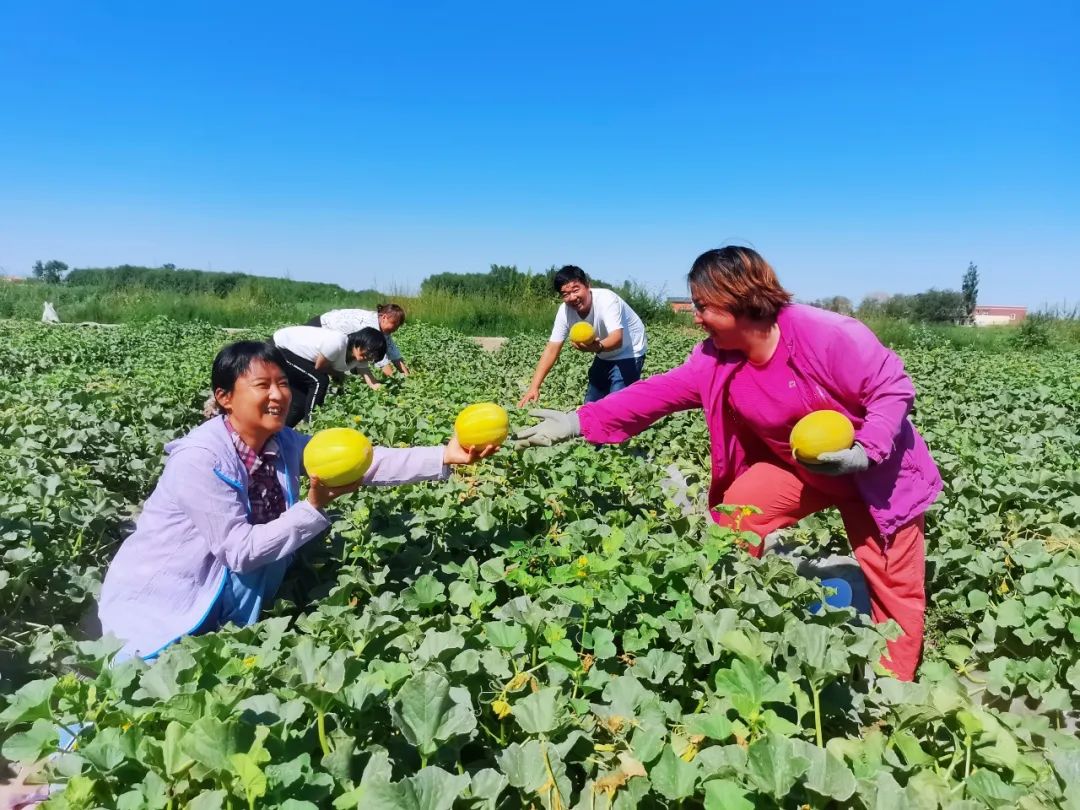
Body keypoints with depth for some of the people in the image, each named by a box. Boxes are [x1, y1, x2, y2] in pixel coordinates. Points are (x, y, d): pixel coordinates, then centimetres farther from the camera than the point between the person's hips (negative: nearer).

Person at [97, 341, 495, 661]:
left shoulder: (284, 444, -8)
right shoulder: (200, 459, -28)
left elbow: (364, 460, -16)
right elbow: (240, 551, -26)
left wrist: (445, 456, -25)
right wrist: (313, 507, -32)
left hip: (222, 605, 6)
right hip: (157, 604, -6)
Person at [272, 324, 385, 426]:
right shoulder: (337, 343, -34)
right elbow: (319, 367, -21)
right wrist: (340, 375, -6)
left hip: (295, 354, 9)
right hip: (279, 347, -9)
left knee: (303, 401, 10)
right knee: (320, 381, -20)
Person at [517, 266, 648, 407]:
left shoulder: (607, 300, -32)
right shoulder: (565, 311, -16)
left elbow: (617, 338, -46)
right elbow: (552, 349, -17)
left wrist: (598, 347, -68)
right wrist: (534, 387, -25)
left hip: (628, 354, -6)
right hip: (604, 357, 6)